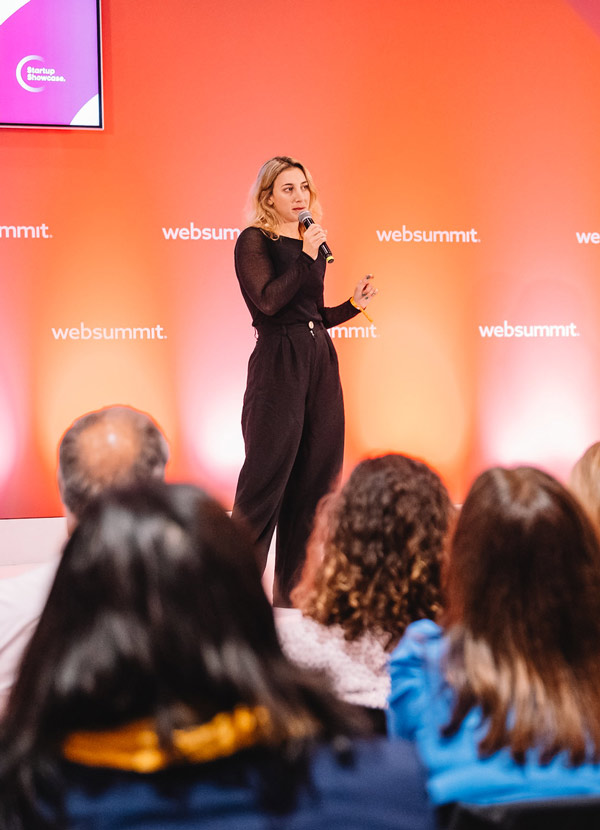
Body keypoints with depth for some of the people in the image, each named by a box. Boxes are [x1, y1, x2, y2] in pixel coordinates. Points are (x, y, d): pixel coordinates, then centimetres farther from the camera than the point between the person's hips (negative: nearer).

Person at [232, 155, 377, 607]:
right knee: (266, 477, -5)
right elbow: (269, 302, -17)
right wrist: (306, 258, -16)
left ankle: (295, 591, 18)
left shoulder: (313, 243, 17)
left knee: (315, 478, 8)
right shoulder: (254, 241, -3)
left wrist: (353, 305, 6)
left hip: (320, 360, 7)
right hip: (277, 362, -7)